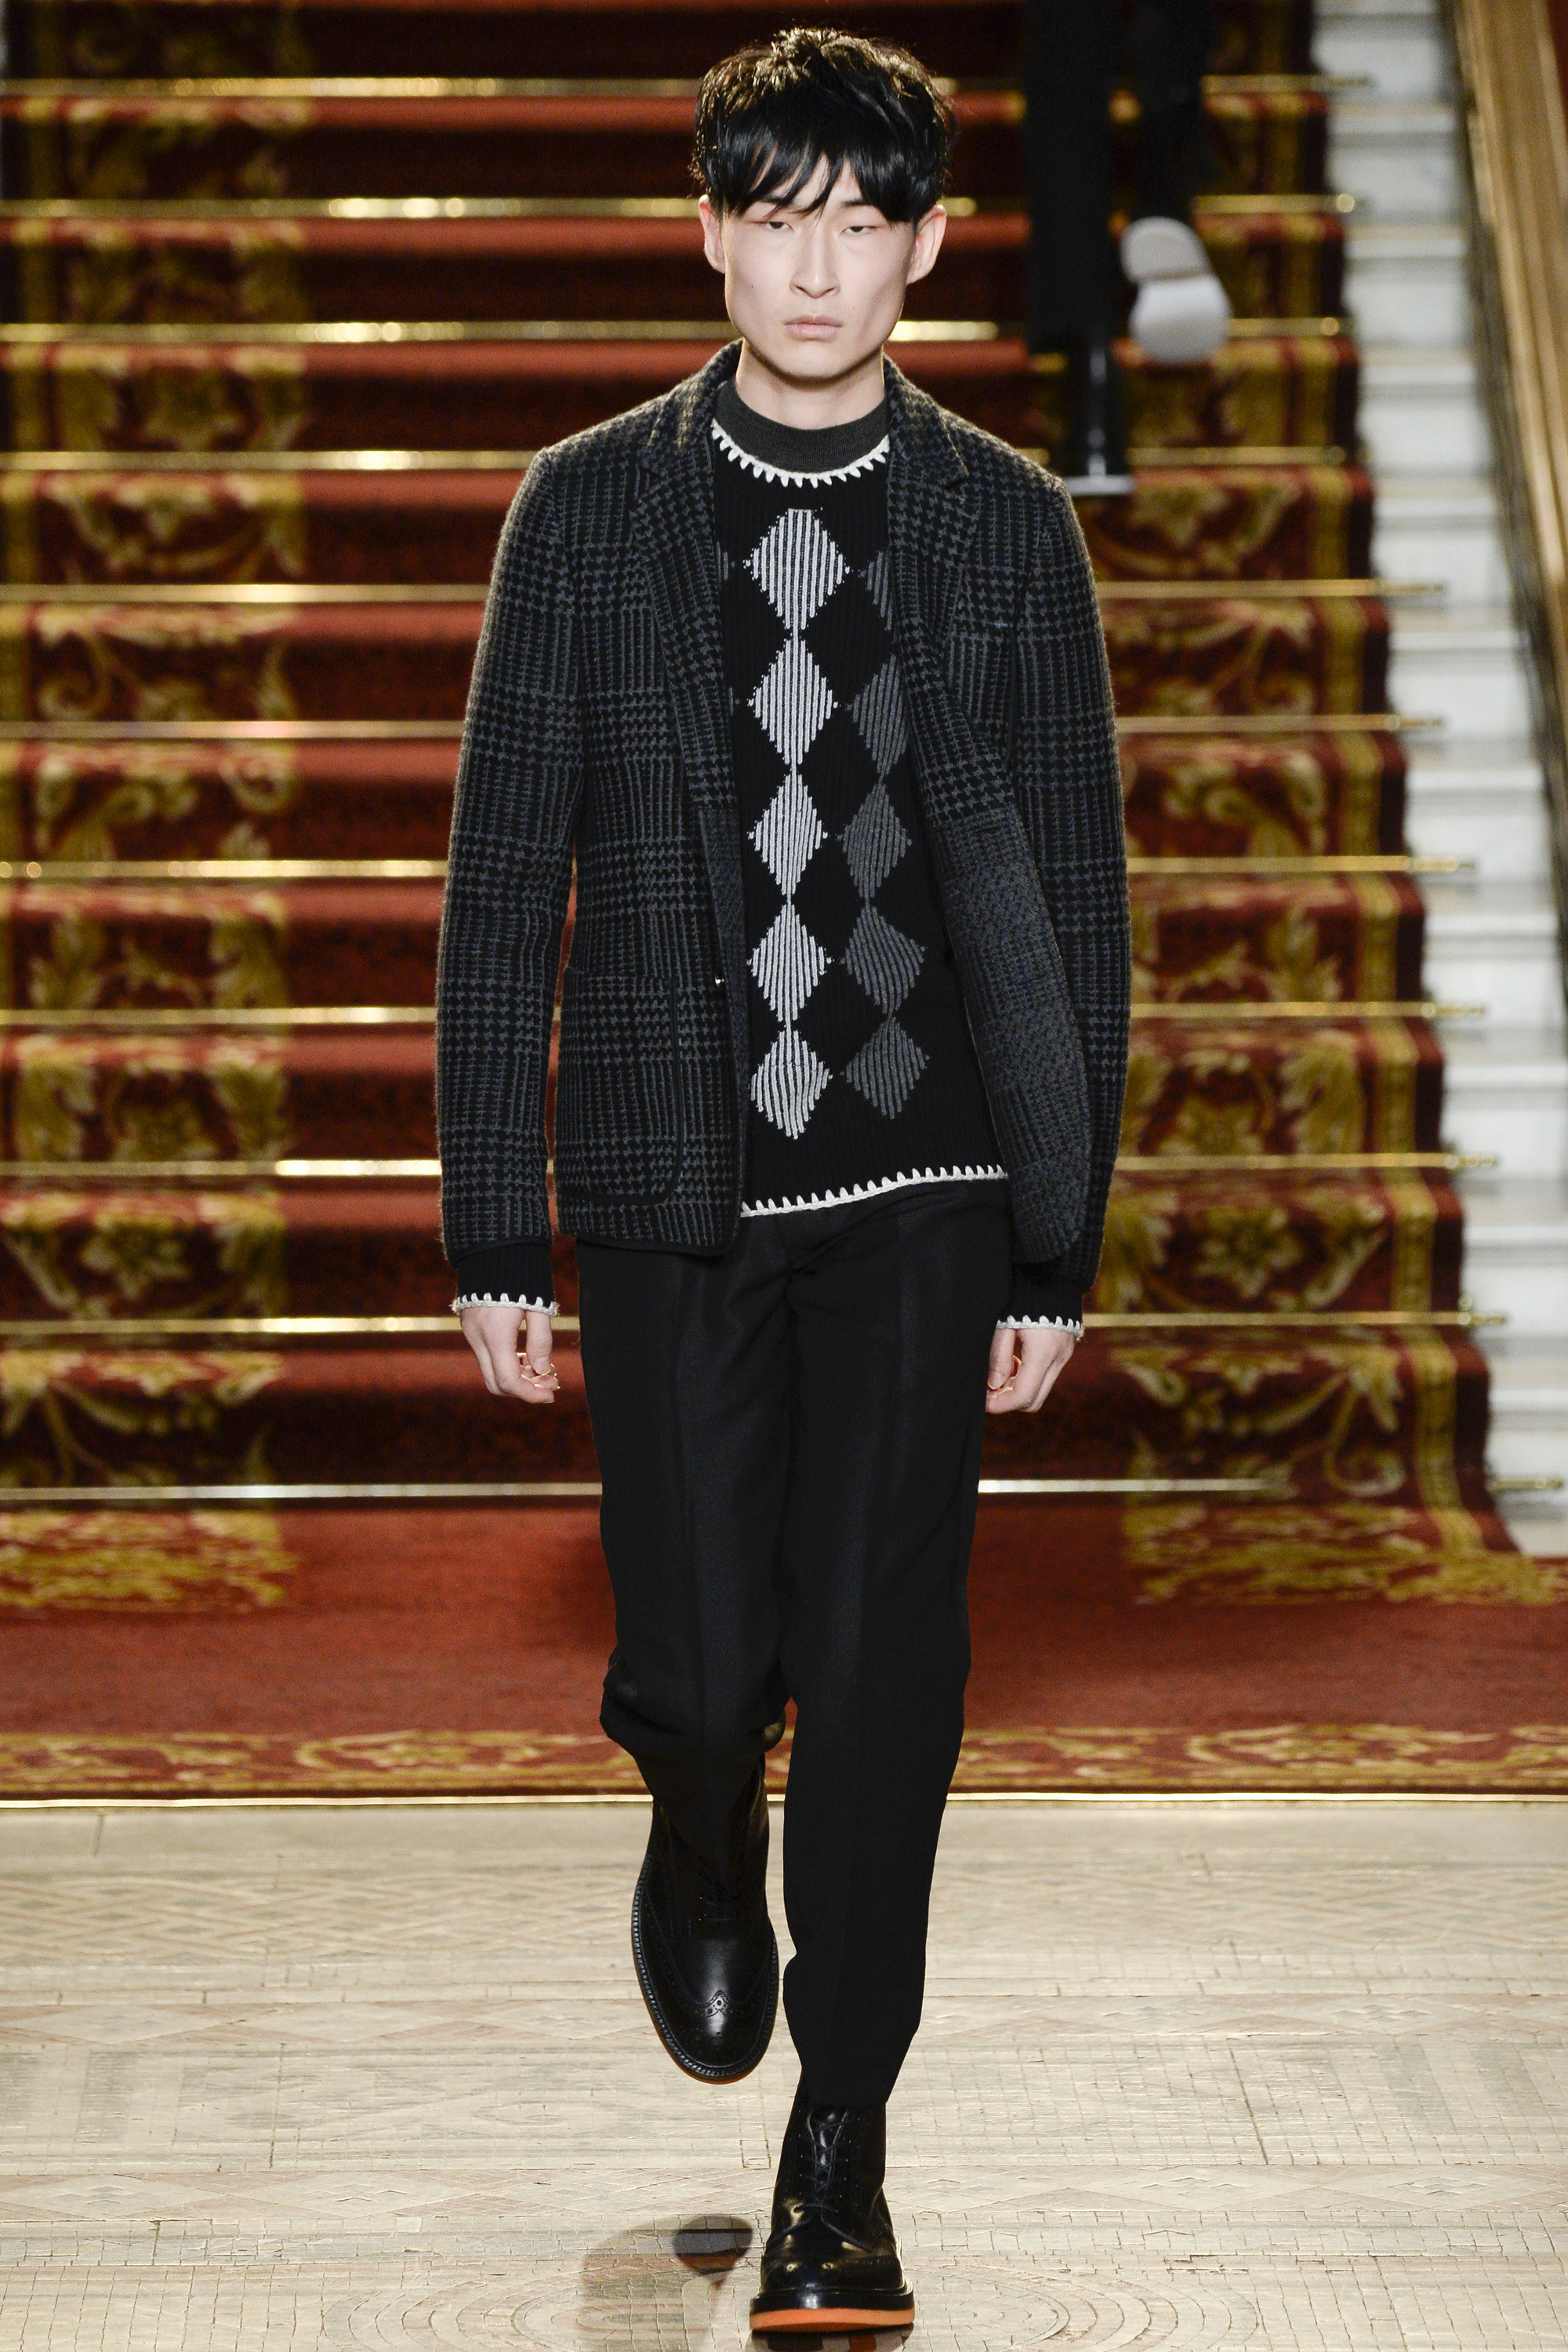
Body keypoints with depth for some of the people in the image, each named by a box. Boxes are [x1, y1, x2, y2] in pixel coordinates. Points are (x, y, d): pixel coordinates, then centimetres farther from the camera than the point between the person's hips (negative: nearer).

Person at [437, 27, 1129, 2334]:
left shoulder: (1007, 526, 3)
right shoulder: (588, 512, 2)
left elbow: (1073, 904, 5)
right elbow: (503, 888, 2)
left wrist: (1059, 1244, 1)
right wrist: (495, 1235, -1)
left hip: (920, 1191, 0)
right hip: (672, 1189, 0)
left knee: (881, 1673, -3)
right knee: (697, 1665, 0)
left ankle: (841, 2148, 13)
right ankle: (704, 1845, 38)